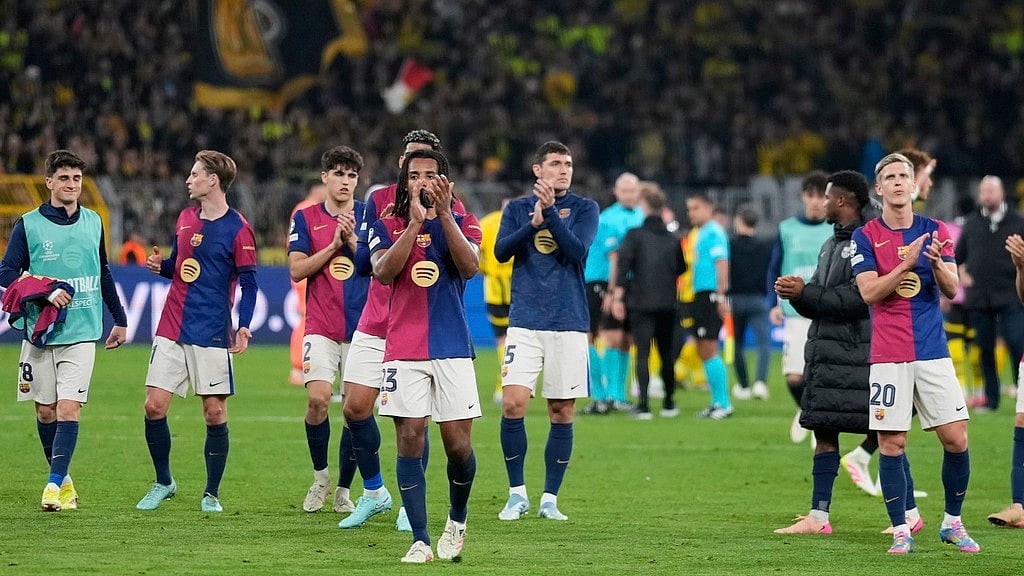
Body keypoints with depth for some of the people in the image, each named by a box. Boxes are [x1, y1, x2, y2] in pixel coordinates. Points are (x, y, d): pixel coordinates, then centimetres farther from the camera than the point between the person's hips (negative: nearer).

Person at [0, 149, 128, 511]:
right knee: (46, 411, 5)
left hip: (81, 334, 0)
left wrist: (119, 319, 25)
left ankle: (54, 485, -16)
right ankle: (64, 479, 21)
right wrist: (48, 293, -17)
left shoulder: (93, 222, 10)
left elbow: (103, 274, 21)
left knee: (69, 409, -12)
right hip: (40, 332, 0)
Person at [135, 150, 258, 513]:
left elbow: (249, 283, -6)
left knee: (215, 413, -2)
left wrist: (244, 327, -18)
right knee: (154, 407, 0)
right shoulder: (185, 219, 12)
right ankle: (163, 483, 17)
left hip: (212, 335, -5)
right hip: (171, 330, 5)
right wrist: (159, 266, 1)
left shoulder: (237, 228, -6)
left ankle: (211, 494, 10)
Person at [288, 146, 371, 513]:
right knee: (318, 399, -17)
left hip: (362, 327, 1)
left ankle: (344, 488, 12)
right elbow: (297, 270, -1)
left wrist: (352, 241, -14)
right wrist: (334, 244, -11)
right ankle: (320, 476, 3)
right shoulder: (306, 218, 7)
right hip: (321, 327, -1)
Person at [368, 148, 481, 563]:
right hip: (403, 351, 0)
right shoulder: (388, 228, 8)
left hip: (453, 349, 0)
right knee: (409, 439, -6)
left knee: (458, 444, -3)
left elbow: (469, 267, -11)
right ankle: (420, 541, -3)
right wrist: (415, 222, -16)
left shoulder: (463, 224, 8)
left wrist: (444, 215, -18)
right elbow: (383, 272, -10)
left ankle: (457, 520, 24)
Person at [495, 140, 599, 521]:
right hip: (525, 322, 0)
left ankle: (550, 498, 11)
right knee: (513, 404, -12)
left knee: (562, 413, 1)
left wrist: (550, 212, -18)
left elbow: (577, 250, -10)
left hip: (569, 323, 0)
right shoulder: (517, 209, 10)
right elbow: (501, 251, -5)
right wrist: (533, 222, -19)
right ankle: (517, 494, 2)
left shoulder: (584, 208, 6)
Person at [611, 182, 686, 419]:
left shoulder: (634, 235, -5)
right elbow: (681, 269, 16)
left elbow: (623, 266, -12)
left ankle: (643, 405, -14)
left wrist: (618, 297, -11)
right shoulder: (672, 239, 7)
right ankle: (669, 404, 21)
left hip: (641, 303, -4)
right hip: (667, 304, 4)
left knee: (642, 353, -5)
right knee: (666, 353, 15)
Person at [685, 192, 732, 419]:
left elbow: (722, 264, -18)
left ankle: (724, 403, -7)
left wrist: (721, 297, -23)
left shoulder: (713, 233, -10)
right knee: (703, 351, 11)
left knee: (709, 350, -10)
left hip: (711, 295, -10)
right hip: (700, 294, 10)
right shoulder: (701, 233, 19)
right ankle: (717, 402, 16)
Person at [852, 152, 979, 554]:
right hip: (888, 356, -2)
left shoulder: (935, 231, 8)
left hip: (933, 352, 2)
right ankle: (900, 530, 5)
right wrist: (905, 263, -22)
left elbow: (952, 290, 2)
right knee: (891, 444, -4)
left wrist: (936, 262, -19)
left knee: (956, 438, -2)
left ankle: (952, 523, 14)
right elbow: (869, 292, -9)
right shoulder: (865, 237, 2)